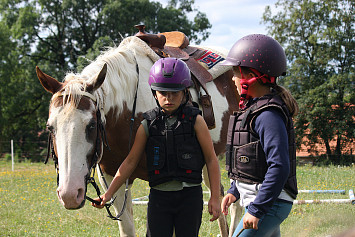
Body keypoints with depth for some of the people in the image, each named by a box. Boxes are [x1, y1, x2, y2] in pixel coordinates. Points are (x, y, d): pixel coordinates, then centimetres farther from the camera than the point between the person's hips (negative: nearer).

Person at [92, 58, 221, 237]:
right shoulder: (148, 124, 3)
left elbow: (211, 159, 0)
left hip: (190, 196, -1)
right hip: (159, 196, 2)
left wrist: (215, 198, -5)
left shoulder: (195, 121, -3)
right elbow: (130, 161, 7)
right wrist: (108, 194, 2)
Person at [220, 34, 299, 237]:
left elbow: (279, 167, -26)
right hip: (261, 199, 10)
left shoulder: (269, 115, -19)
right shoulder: (253, 108, 12)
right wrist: (234, 191, 19)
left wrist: (256, 210, -26)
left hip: (270, 203, -10)